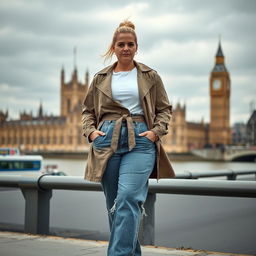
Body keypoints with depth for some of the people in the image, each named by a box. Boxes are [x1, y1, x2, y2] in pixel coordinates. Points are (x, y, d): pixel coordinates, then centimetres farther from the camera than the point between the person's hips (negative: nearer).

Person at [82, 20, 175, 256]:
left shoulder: (150, 76, 9)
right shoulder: (101, 78, 13)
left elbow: (165, 109, 12)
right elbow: (88, 110, 18)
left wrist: (156, 131, -5)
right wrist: (90, 131, 0)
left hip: (140, 141, -2)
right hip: (107, 140, 3)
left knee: (128, 199, -18)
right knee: (114, 203, 7)